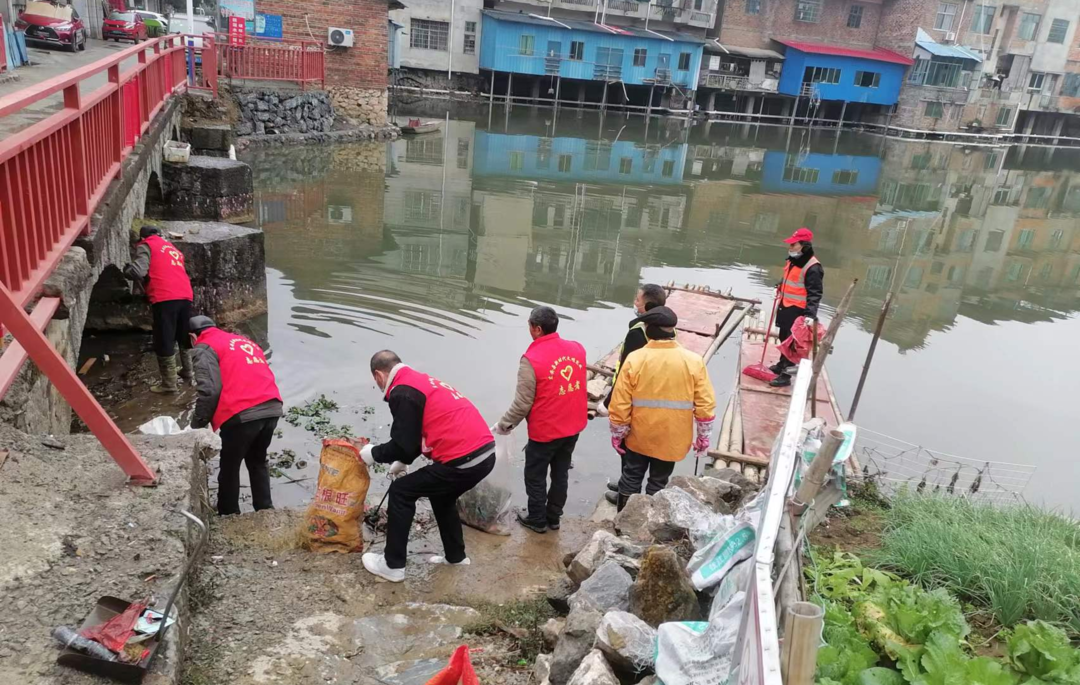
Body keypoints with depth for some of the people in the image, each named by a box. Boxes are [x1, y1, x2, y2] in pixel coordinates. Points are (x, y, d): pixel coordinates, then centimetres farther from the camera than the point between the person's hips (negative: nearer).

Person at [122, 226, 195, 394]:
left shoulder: (146, 246, 8)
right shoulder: (172, 248, 29)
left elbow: (138, 271, -5)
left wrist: (126, 270, 13)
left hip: (165, 299, -6)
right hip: (185, 296, 6)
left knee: (164, 342, 0)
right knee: (185, 336, 23)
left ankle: (169, 383, 3)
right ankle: (188, 371, 33)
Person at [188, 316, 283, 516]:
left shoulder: (205, 348, 5)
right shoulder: (243, 341, 28)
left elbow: (209, 390, -8)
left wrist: (197, 423, 3)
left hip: (242, 414, -7)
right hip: (272, 409, 7)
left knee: (229, 467, 14)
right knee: (257, 461, 25)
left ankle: (228, 516, 26)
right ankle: (265, 511, 29)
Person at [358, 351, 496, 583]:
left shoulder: (403, 392, -7)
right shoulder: (423, 381, 22)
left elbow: (403, 445, -8)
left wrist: (373, 453, 10)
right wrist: (403, 461, 37)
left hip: (463, 461, -9)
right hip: (485, 453, 9)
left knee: (401, 492, 6)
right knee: (441, 496, 32)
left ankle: (393, 565, 13)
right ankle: (455, 556, 40)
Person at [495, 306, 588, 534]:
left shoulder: (532, 358, -22)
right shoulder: (577, 348, -4)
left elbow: (522, 404, -19)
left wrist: (504, 425, -5)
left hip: (545, 430, -6)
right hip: (574, 426, 6)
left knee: (535, 476, 15)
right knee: (561, 473, 20)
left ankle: (537, 520, 27)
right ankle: (553, 517, 34)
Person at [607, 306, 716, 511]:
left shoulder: (635, 359, -14)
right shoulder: (694, 361, -11)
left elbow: (620, 403, -11)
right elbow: (705, 404, -8)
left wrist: (617, 433, 1)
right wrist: (704, 436, 4)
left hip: (639, 436, 0)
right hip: (672, 439, 1)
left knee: (631, 479, 18)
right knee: (658, 483, 16)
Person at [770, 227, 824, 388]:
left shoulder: (812, 267, -20)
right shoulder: (792, 260, 8)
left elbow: (815, 294, -23)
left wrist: (810, 314, -31)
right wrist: (781, 303, 29)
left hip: (797, 311, -9)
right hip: (786, 307, 9)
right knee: (784, 339, 22)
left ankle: (786, 375, -2)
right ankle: (782, 364, 39)